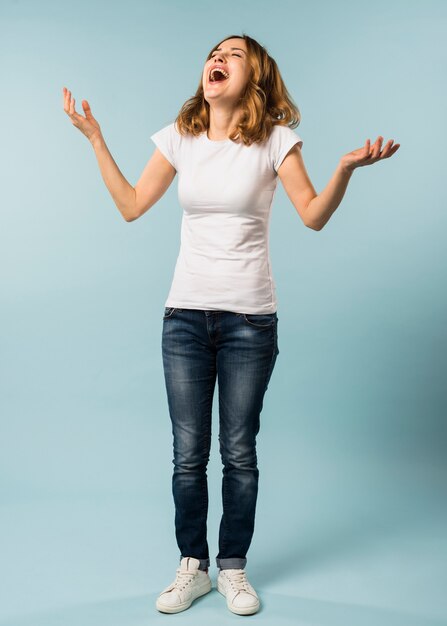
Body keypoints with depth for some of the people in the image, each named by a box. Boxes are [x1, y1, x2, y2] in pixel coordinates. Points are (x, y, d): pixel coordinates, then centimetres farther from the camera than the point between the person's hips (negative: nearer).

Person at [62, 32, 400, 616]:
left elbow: (314, 215, -6)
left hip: (250, 319, -2)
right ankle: (192, 567, 25)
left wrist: (347, 167, -23)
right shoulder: (180, 137, 5)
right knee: (188, 453, 7)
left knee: (239, 452, 7)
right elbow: (131, 205, 7)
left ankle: (233, 568, 26)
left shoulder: (276, 138, -2)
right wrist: (95, 138, 5)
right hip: (185, 314, 2)